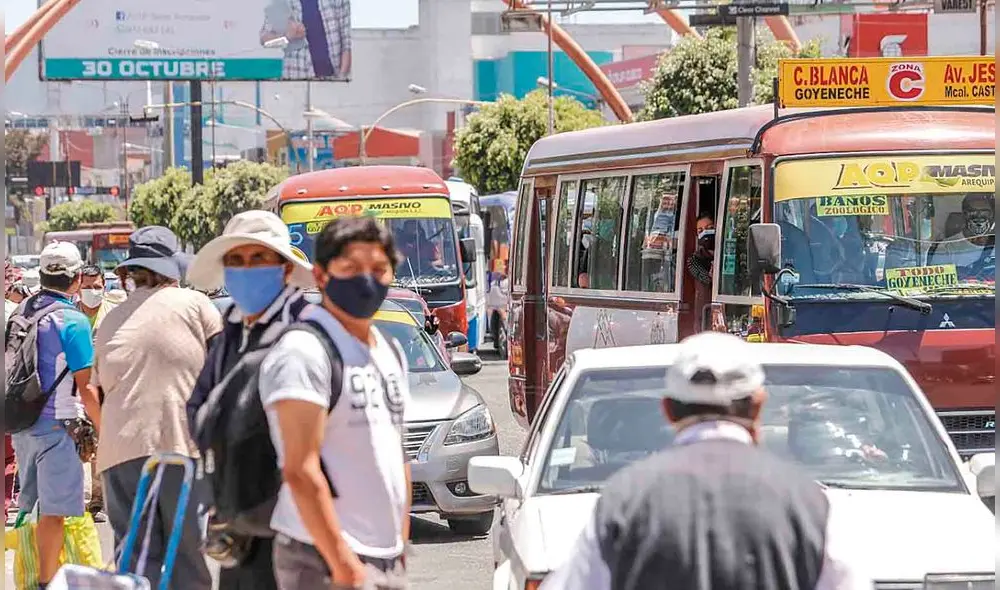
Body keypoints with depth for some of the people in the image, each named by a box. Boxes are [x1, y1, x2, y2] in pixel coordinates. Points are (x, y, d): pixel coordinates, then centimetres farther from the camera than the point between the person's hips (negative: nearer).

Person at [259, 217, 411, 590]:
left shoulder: (389, 352, 17)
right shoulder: (304, 352, -12)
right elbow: (300, 471, -18)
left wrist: (402, 546, 18)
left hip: (387, 559, 9)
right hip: (322, 559, -9)